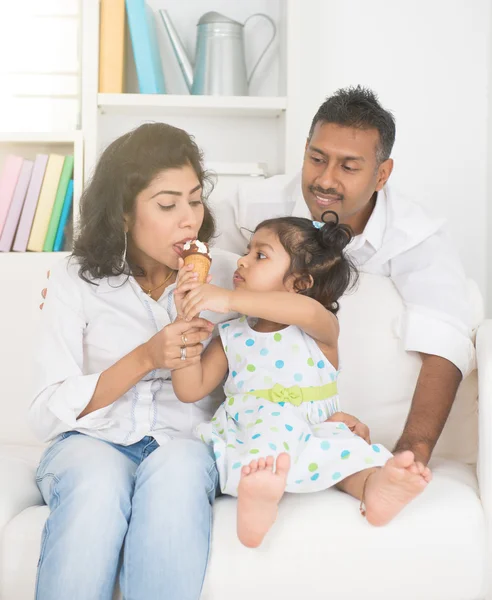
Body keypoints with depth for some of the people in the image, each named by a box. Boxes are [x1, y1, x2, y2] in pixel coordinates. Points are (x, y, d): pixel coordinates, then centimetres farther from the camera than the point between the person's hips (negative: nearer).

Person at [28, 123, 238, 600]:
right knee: (97, 479, -37)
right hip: (90, 442, 0)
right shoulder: (75, 279, 3)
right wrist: (144, 359, -15)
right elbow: (46, 414, -4)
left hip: (184, 444, 1)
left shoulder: (225, 275, 7)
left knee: (177, 467, -36)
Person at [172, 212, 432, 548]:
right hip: (248, 436, 0)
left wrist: (227, 298, -33)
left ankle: (374, 483, -56)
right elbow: (190, 390, 7)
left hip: (311, 435, 1)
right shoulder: (232, 336, 15)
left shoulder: (320, 330, 2)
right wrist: (186, 319, -2)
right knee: (275, 424, -33)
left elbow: (308, 309, -25)